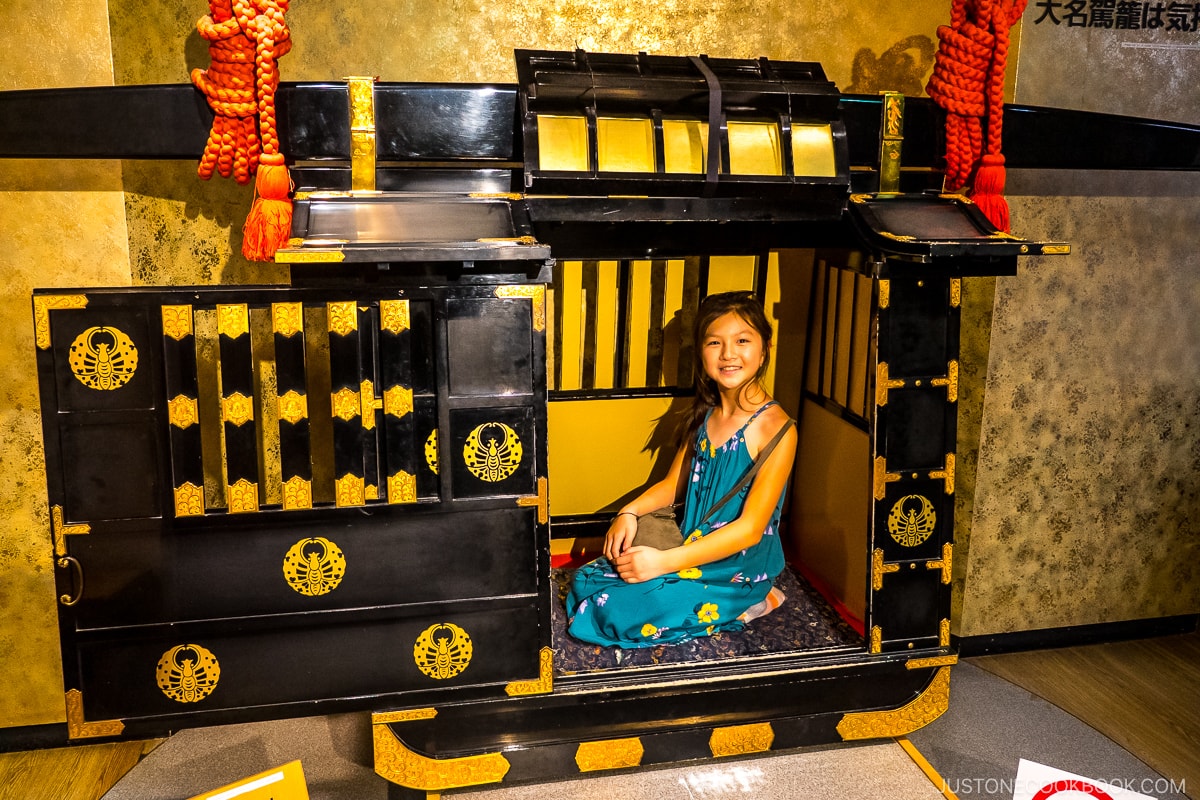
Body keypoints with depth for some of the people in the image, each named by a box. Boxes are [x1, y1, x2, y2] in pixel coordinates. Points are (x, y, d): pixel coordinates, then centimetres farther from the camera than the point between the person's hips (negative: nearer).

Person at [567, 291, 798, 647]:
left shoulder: (775, 428, -19)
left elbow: (750, 529, -22)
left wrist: (664, 562, -27)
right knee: (586, 580, 3)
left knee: (617, 611, -19)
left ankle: (747, 605, -1)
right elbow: (673, 484, 14)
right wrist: (628, 512, -8)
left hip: (739, 569, -8)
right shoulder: (704, 416, 6)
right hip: (693, 553, 8)